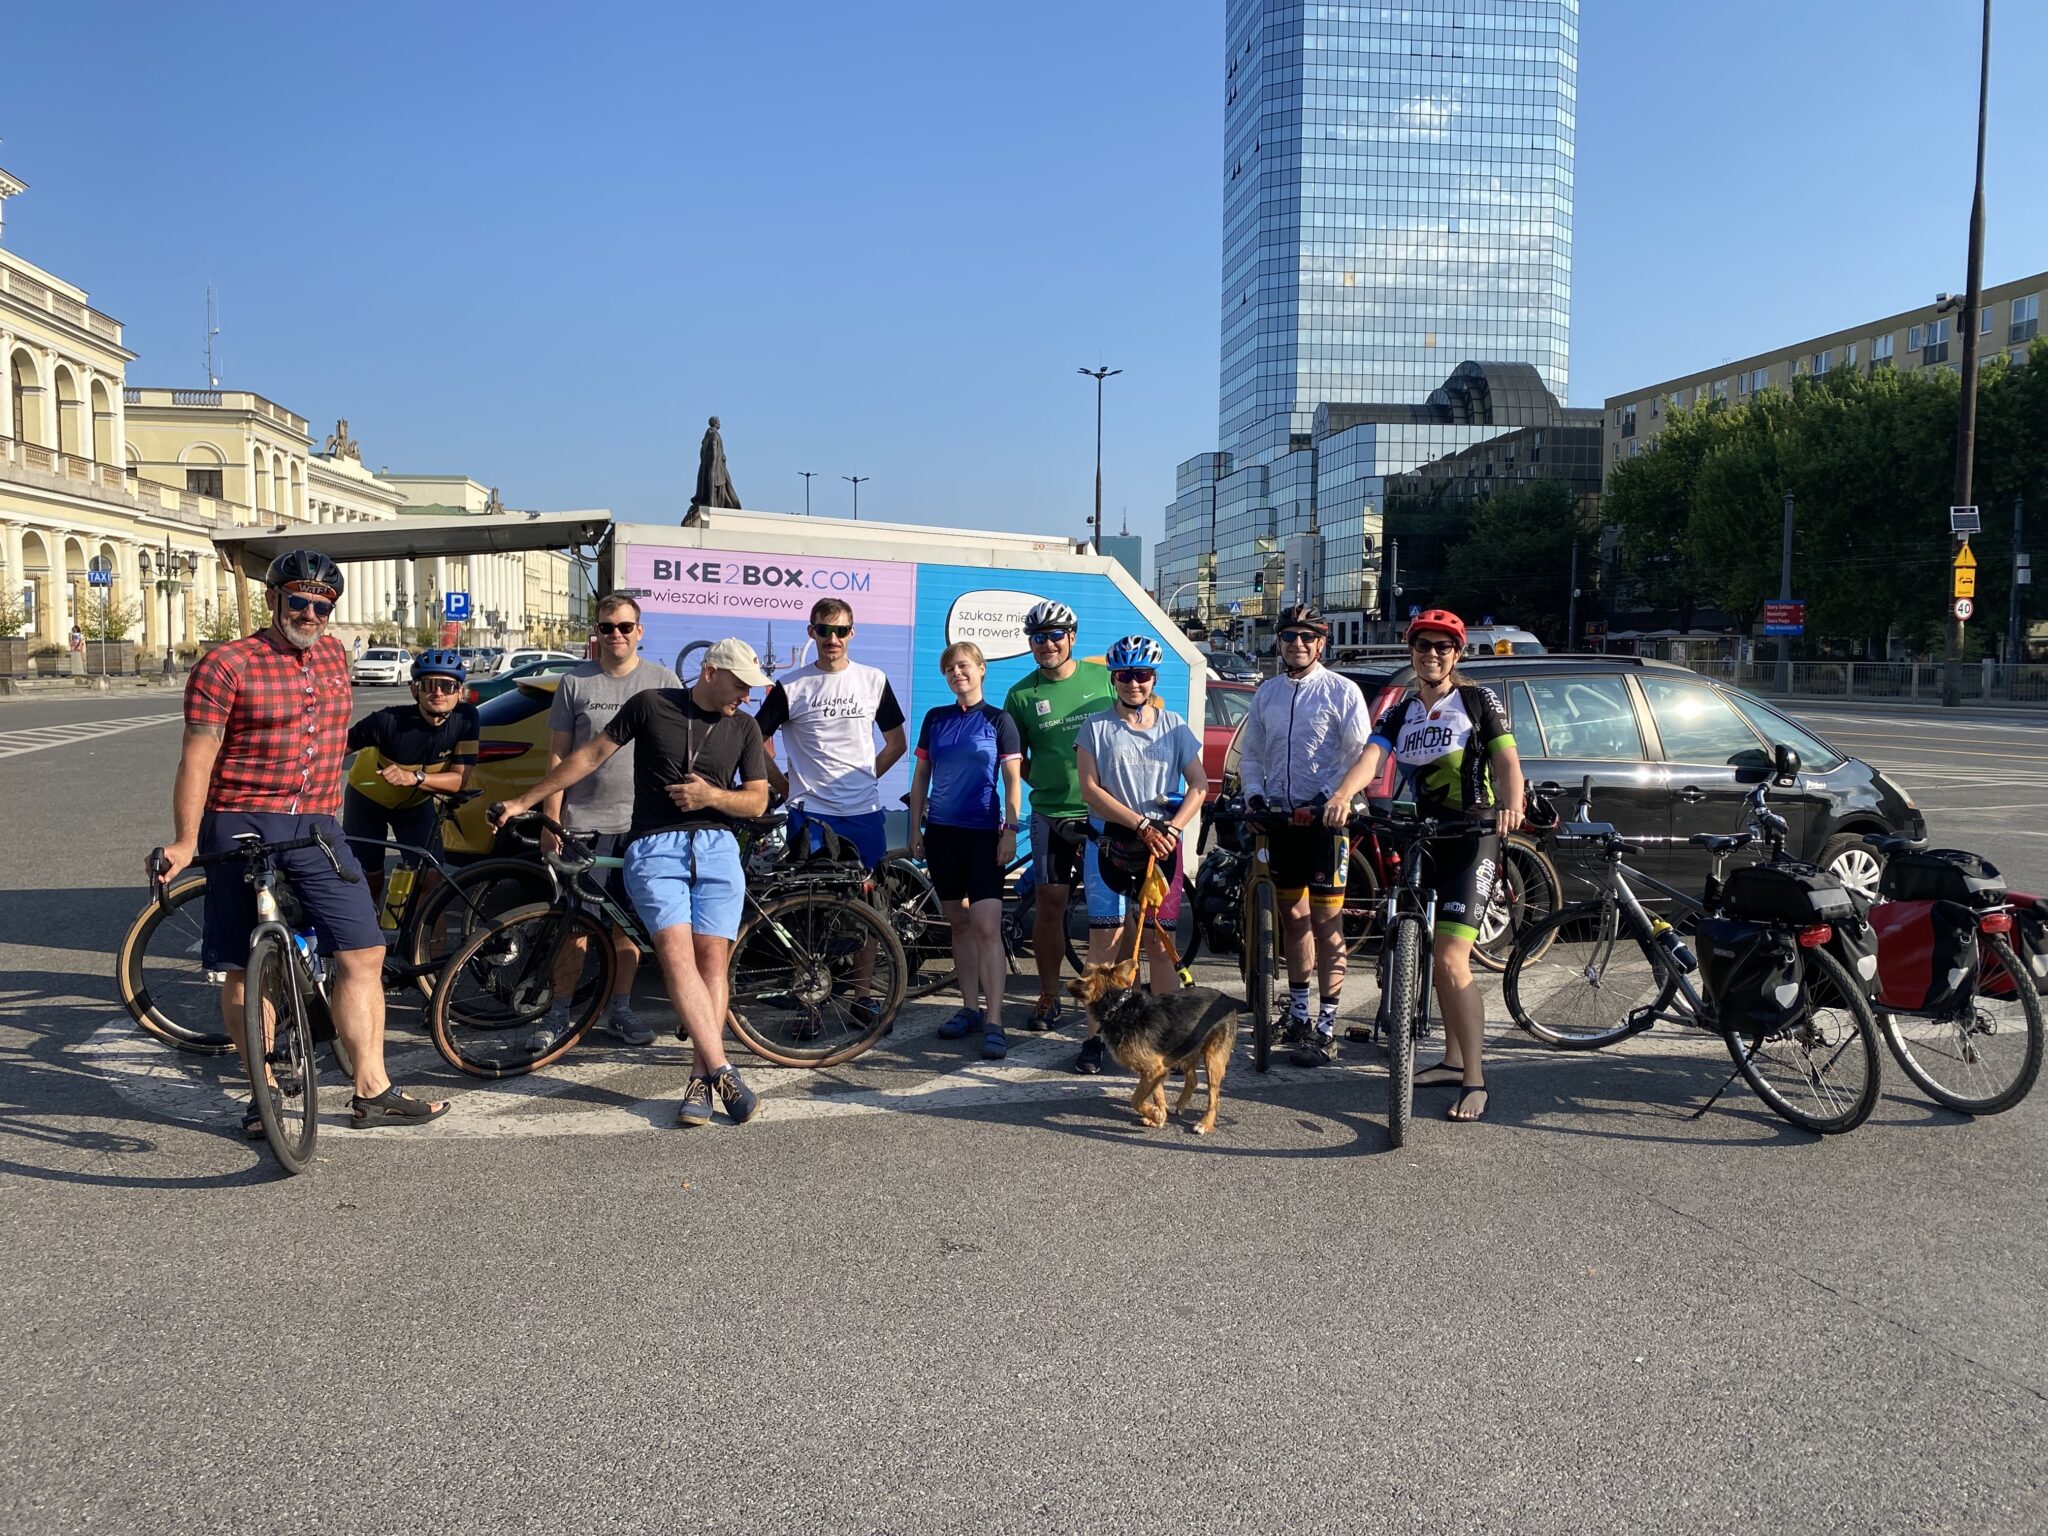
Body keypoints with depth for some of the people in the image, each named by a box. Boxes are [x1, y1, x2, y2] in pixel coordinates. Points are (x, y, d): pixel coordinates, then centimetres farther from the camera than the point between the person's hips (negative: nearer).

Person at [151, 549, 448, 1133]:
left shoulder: (333, 655, 13)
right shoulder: (226, 665, -5)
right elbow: (197, 758, -8)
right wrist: (185, 842, -14)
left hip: (317, 829, 5)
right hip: (242, 828, -5)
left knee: (363, 955, -3)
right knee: (246, 971, 4)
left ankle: (372, 1091, 3)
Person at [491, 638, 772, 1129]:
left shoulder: (744, 728, 11)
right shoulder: (651, 705, 3)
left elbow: (757, 801, 10)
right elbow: (591, 754, 8)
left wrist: (712, 795, -10)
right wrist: (524, 801, 11)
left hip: (717, 847, 3)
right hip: (654, 847, -3)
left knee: (712, 959, -7)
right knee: (677, 954, -18)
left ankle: (700, 1080, -2)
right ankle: (723, 1071, -22)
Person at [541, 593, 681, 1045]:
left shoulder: (663, 681, 5)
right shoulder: (575, 682, 5)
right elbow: (558, 755, 5)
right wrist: (551, 820, -1)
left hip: (641, 824, 1)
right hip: (583, 822, -1)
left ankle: (620, 1009, 20)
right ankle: (563, 1011, 10)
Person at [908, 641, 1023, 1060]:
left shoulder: (998, 720, 0)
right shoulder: (935, 719, 9)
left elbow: (1013, 779, -2)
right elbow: (921, 776, 13)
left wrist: (1011, 829, -9)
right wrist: (915, 828, 8)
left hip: (983, 833, -4)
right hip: (941, 832, 4)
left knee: (987, 926, -12)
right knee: (959, 923, 10)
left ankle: (994, 1022, -13)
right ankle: (970, 1008, 19)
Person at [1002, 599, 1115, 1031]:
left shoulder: (1104, 678, 2)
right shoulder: (1022, 695, 2)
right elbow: (1017, 760, 10)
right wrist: (1050, 785, -1)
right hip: (1051, 816, 0)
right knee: (1050, 904, 0)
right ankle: (1048, 996, 12)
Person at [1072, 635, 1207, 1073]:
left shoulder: (1174, 726, 8)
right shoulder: (1097, 726, 2)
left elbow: (1199, 784, 4)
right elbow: (1090, 788, -6)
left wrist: (1172, 828, -12)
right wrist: (1141, 825, -13)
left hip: (1161, 844, 2)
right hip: (1109, 843, -1)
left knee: (1159, 942, 3)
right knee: (1105, 942, -3)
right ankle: (1094, 1037, 2)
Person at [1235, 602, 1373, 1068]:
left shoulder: (1342, 691, -3)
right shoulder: (1267, 693, 13)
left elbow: (1359, 755, -7)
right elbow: (1249, 753, 18)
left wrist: (1328, 799, -17)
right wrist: (1255, 796, 2)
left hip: (1325, 819, -5)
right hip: (1279, 816, 5)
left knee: (1327, 922, -6)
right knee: (1293, 917, 14)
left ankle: (1326, 1029, -3)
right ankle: (1298, 1013, 26)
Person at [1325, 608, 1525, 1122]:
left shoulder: (1478, 699, -1)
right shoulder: (1400, 712, 11)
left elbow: (1506, 760, -9)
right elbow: (1371, 757, -6)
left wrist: (1511, 807, -30)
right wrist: (1343, 794, -27)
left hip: (1471, 839, -6)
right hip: (1421, 840, 6)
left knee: (1450, 960, -15)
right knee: (1440, 958, 15)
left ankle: (1474, 1080, -7)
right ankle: (1454, 1060, 28)